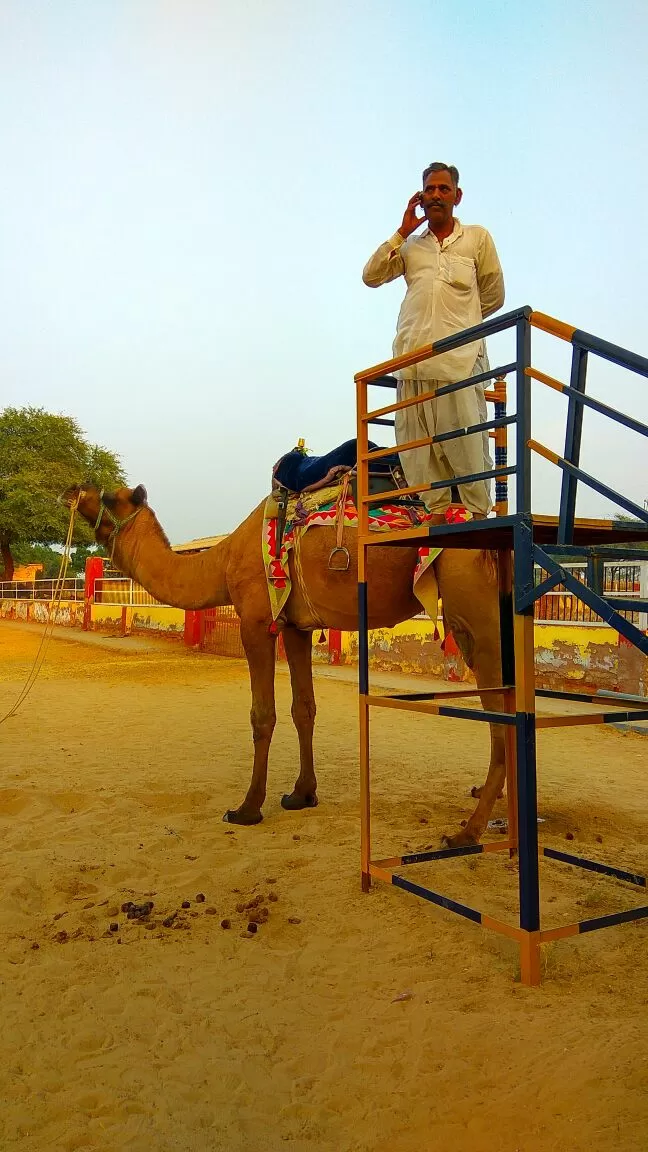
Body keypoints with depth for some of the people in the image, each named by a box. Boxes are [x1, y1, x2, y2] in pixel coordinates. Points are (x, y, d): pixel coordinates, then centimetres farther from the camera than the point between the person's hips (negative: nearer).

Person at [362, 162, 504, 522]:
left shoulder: (477, 238, 11)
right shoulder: (410, 245, 19)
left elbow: (493, 297, 14)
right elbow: (371, 276, 8)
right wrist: (402, 232, 5)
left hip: (460, 357, -3)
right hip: (412, 356, 4)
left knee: (466, 438, -8)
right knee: (417, 440, 0)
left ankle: (479, 513, -3)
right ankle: (437, 510, 8)